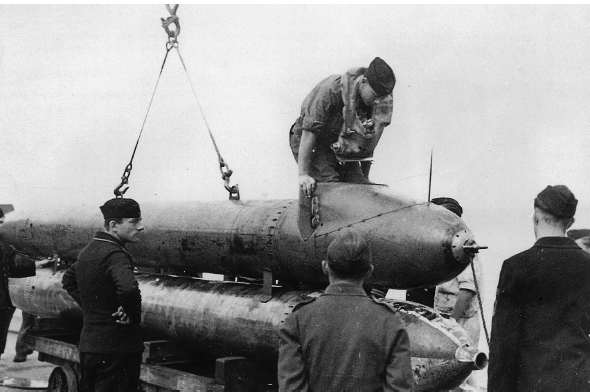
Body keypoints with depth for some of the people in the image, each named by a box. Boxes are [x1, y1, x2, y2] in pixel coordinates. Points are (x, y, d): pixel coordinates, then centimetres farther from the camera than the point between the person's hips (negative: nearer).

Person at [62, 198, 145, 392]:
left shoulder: (88, 250, 11)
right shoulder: (115, 254, -18)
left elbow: (68, 279, 28)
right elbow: (129, 289, -37)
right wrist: (131, 316, -18)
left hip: (87, 345, 9)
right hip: (117, 348, -9)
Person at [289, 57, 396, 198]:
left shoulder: (381, 102, -10)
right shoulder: (331, 89, -28)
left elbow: (369, 143, 3)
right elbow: (309, 131, -30)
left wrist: (364, 177, 6)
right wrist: (303, 174, -32)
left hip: (341, 148, 5)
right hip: (313, 145, -5)